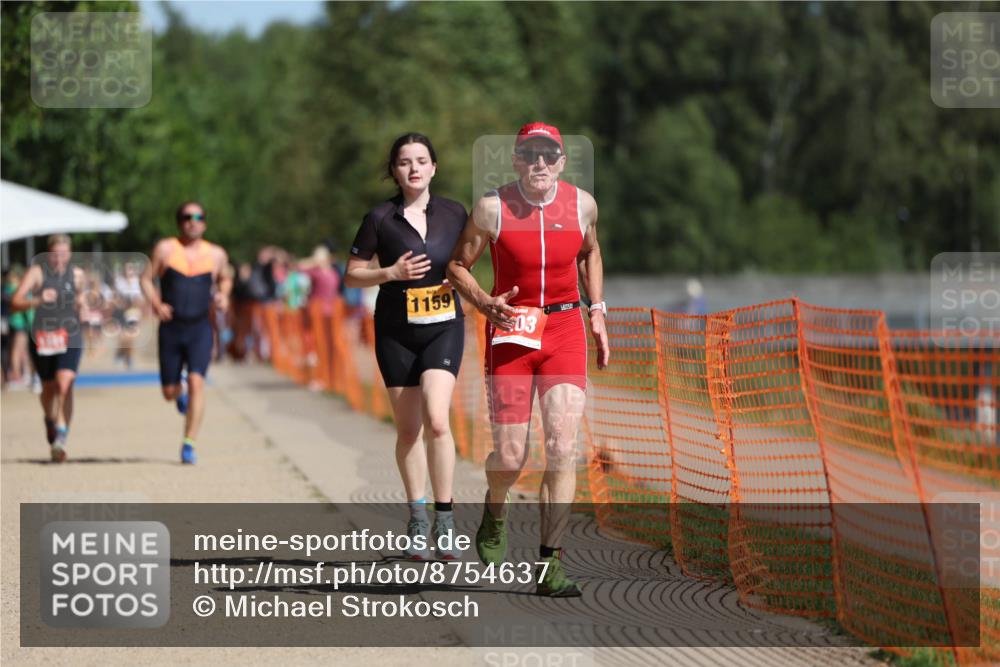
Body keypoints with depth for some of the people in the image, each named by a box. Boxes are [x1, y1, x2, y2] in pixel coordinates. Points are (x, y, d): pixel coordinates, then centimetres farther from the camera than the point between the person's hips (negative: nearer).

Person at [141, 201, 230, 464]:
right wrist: (156, 303, -14)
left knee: (196, 381, -19)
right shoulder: (165, 249, -1)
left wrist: (223, 295, 1)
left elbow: (224, 279, 23)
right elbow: (147, 278, 3)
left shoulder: (216, 254, 5)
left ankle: (189, 444, -15)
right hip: (171, 327, 0)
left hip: (200, 328, 0)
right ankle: (180, 394, 47)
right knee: (169, 392, 6)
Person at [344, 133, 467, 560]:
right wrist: (391, 273, -13)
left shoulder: (454, 213, 4)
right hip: (396, 331, 0)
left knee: (436, 420, -17)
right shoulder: (380, 218, -2)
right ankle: (417, 520, 17)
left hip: (444, 325, 0)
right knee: (408, 429, 4)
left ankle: (445, 519, -7)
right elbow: (352, 275, 3)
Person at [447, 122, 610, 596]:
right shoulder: (492, 207, -8)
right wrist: (485, 304, -15)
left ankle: (549, 565, -8)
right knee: (510, 457, -2)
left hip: (566, 331, 2)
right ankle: (495, 512, 35)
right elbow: (457, 265, 2)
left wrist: (597, 313, 14)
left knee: (563, 447, -11)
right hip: (511, 331, -2)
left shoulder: (582, 204, 0)